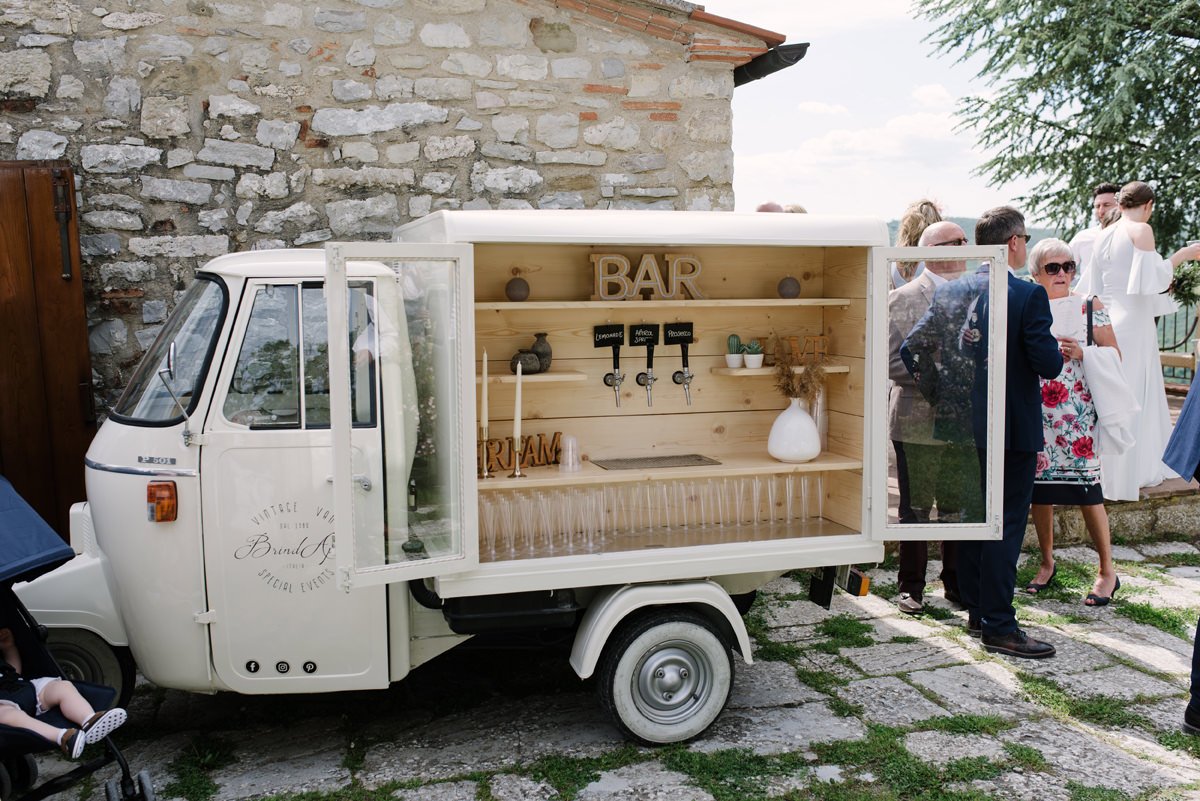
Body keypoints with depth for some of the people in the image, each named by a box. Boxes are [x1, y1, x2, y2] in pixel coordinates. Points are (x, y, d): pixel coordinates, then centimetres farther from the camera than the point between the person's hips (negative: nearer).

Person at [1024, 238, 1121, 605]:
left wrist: (1082, 353, -16)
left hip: (1077, 412, -3)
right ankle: (1047, 563, 24)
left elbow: (1115, 356, 1)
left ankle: (1108, 571, 9)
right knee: (1039, 487, 8)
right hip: (1036, 411, 3)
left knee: (1086, 488, -4)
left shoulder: (1090, 308, 2)